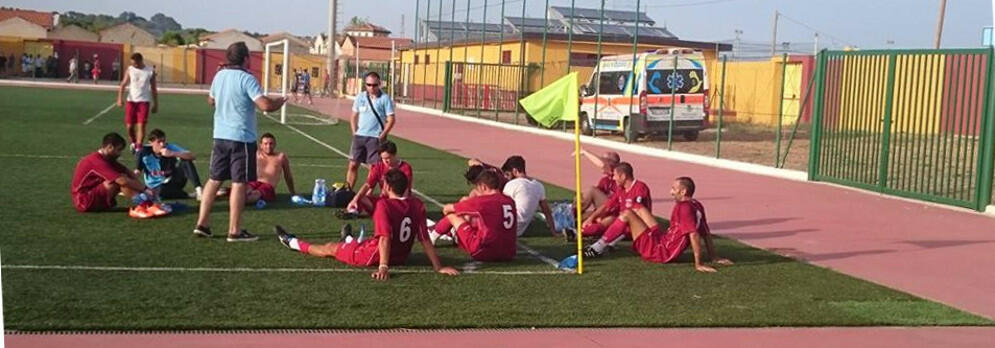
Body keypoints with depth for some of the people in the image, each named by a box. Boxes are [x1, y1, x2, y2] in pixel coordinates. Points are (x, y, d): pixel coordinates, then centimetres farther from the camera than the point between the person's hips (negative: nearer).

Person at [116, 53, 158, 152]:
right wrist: (120, 98, -15)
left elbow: (154, 89, 7)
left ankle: (138, 147, -4)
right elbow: (123, 84, -1)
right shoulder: (130, 70, 2)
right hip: (131, 100, 2)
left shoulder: (150, 72, 0)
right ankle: (133, 142, 28)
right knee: (129, 126, 3)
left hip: (144, 101, -2)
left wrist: (155, 104, 9)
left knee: (141, 125, -9)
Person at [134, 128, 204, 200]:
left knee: (186, 161, -25)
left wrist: (172, 153, -35)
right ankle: (188, 195, -19)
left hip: (174, 180, 2)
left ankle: (198, 188, -34)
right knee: (162, 192, -40)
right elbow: (137, 172, -2)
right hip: (158, 186, -1)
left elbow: (192, 156, -25)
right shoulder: (144, 152, -13)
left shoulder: (170, 147, -13)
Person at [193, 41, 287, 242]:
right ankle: (234, 231, 0)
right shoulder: (246, 79, -15)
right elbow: (265, 105, -22)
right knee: (239, 183, -2)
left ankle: (202, 223, 16)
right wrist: (279, 102, -3)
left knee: (215, 179, 15)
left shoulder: (219, 76, 7)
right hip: (242, 137, -7)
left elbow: (211, 100, 23)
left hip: (220, 135, 7)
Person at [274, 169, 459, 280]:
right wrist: (438, 267, -9)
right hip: (401, 257, 5)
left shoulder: (384, 204, -22)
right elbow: (425, 239, -10)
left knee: (330, 248, 19)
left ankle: (293, 243, 41)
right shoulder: (417, 205, -8)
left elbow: (385, 238, -30)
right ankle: (349, 240, 73)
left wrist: (383, 267, -34)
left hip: (373, 257, -5)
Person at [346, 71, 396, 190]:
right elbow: (354, 116, 16)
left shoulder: (385, 99, -6)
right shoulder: (360, 97, 7)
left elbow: (391, 119, -7)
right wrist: (354, 132, 6)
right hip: (359, 136, 4)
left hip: (375, 138, -4)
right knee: (353, 165, 6)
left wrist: (382, 136, -12)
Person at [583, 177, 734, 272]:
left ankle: (598, 248, -3)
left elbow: (694, 235, -31)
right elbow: (706, 233, 8)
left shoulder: (684, 207, -24)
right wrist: (714, 257, 14)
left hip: (660, 252, -10)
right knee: (638, 208, 19)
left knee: (627, 214, -11)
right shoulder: (697, 205, 3)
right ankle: (608, 242, 25)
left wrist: (698, 264, -31)